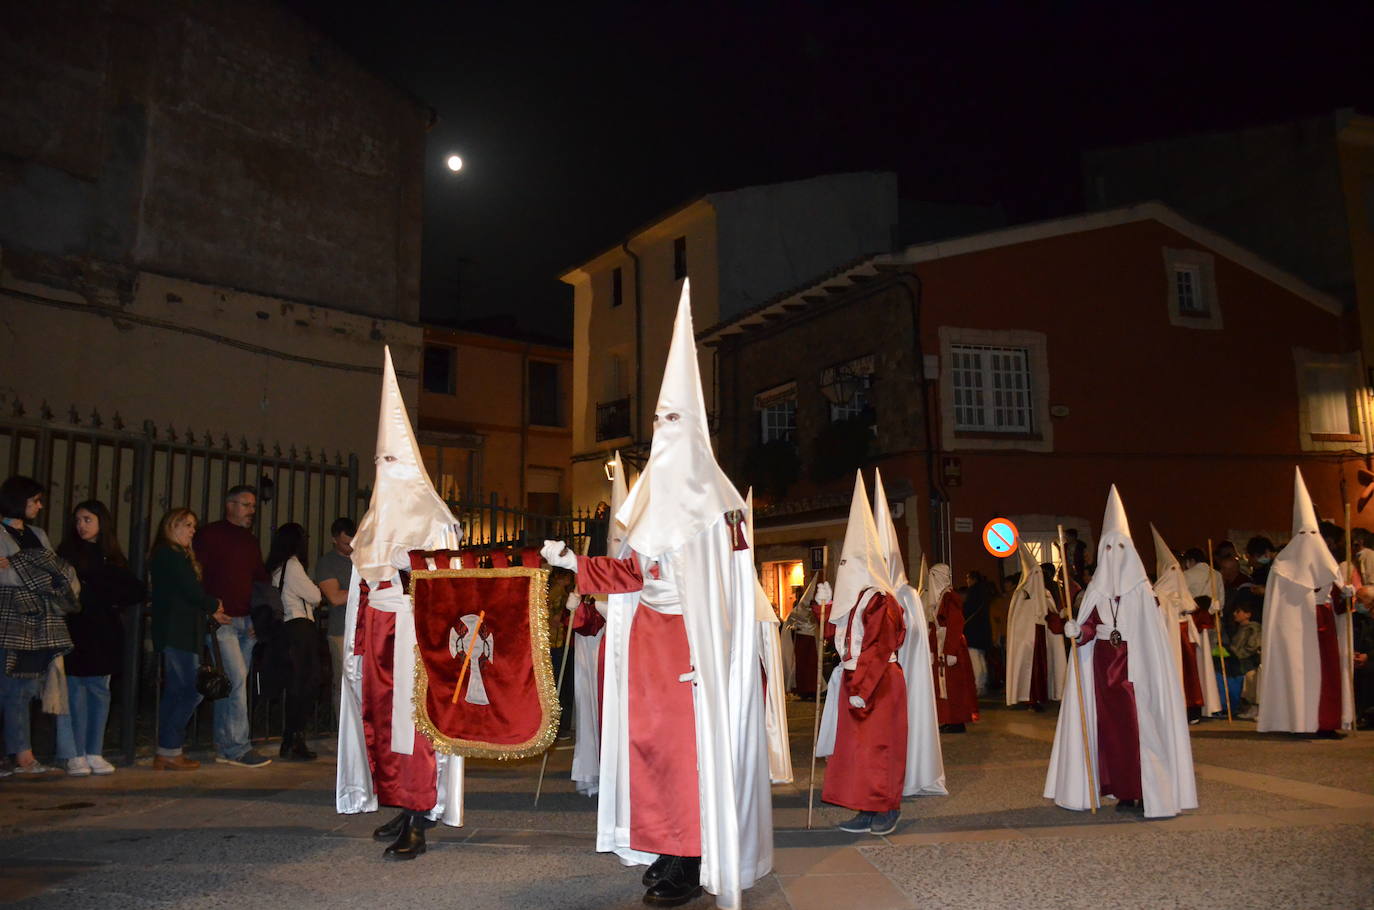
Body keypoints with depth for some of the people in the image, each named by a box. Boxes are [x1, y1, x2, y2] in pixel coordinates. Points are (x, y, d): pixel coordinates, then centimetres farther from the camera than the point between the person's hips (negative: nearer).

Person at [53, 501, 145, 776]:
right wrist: (108, 597, -8)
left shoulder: (112, 557, 12)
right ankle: (75, 756, 2)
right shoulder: (67, 553, 5)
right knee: (75, 693, -5)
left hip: (104, 637, 3)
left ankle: (95, 753, 10)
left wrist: (111, 600, -4)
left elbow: (137, 591, 7)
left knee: (100, 691, 3)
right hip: (76, 635, -3)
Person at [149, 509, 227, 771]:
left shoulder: (173, 555, 21)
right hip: (178, 633, -10)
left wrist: (210, 612, 11)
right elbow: (191, 591, -15)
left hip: (175, 633, 10)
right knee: (192, 691, -9)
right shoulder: (170, 555, -10)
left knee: (174, 691, 11)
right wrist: (213, 606, 2)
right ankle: (169, 750, -5)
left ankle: (167, 752, 14)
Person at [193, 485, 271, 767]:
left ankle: (223, 746, 15)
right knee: (236, 680, -12)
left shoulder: (251, 542, 20)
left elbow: (261, 579, 23)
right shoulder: (210, 534, -1)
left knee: (231, 684, 9)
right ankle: (238, 747, -8)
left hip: (246, 622, 7)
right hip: (221, 620, -7)